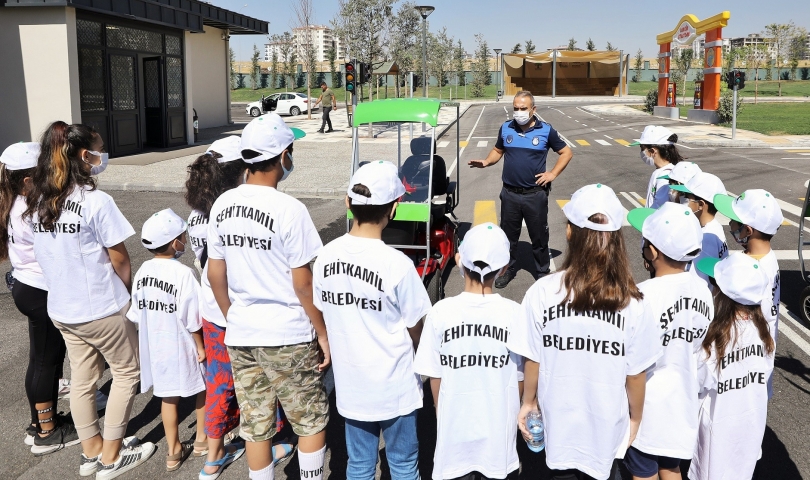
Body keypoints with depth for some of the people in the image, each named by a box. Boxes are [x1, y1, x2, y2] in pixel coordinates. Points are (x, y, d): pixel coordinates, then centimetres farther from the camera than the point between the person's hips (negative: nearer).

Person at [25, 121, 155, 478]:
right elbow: (120, 260, -13)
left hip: (61, 308, 7)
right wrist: (126, 292, 4)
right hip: (102, 308, -7)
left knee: (82, 379, 18)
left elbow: (45, 255, 9)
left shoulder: (38, 202, 2)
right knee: (127, 372, 11)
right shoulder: (96, 202, -20)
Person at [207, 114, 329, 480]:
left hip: (240, 335, 6)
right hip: (288, 337, -5)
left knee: (255, 427, 17)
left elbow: (215, 275, 7)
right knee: (312, 422, 14)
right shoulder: (289, 209, -18)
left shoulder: (222, 205, 1)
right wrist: (323, 333, -4)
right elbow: (303, 284, -15)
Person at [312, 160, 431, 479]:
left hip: (350, 384, 4)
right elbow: (414, 330, -11)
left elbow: (323, 314, 3)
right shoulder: (397, 263, -23)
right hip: (394, 386, -4)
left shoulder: (327, 255, -9)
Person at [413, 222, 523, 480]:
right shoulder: (514, 314, -14)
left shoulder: (441, 312, -13)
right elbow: (520, 378, -4)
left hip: (455, 427, 0)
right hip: (498, 428, 0)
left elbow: (435, 378, -4)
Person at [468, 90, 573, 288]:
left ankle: (543, 272, 25)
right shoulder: (505, 128, 2)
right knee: (508, 235, 13)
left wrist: (553, 174, -6)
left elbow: (567, 152, 4)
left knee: (539, 236, 9)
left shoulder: (546, 130, -5)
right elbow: (498, 150, 16)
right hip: (510, 193, 2)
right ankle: (508, 269, 31)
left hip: (535, 195, -2)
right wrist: (486, 162, -5)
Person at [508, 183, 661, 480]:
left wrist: (528, 402, 9)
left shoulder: (543, 291, -18)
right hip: (607, 426, 1)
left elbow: (532, 360, -9)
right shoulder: (630, 302, -16)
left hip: (559, 421, 0)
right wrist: (635, 418, 10)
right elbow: (636, 373, -8)